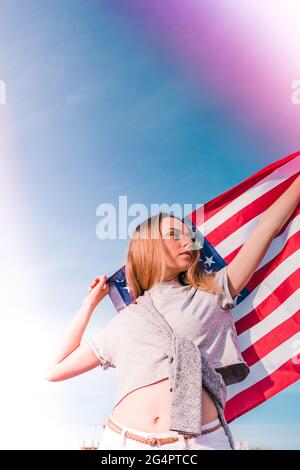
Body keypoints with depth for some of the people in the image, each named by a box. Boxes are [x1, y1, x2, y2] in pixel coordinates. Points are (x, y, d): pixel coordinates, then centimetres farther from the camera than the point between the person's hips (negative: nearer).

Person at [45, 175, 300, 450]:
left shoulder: (211, 294, 9)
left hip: (202, 440, -1)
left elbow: (267, 228, 10)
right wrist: (91, 301, 17)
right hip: (124, 440, 2)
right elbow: (55, 371, 15)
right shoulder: (123, 322, 13)